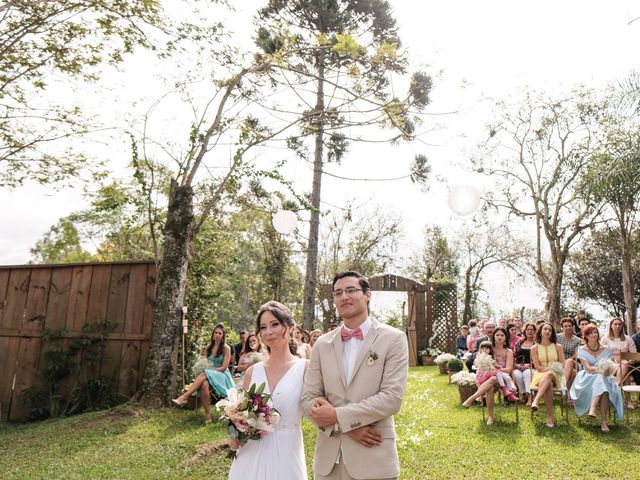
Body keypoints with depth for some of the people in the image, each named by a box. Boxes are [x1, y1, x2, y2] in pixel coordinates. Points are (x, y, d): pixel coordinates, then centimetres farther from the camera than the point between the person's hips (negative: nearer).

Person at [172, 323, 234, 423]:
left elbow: (224, 367, -7)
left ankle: (184, 397, -40)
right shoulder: (208, 348, 15)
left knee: (204, 374, -35)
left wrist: (209, 371, -17)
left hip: (221, 376, -3)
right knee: (204, 384, -35)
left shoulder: (226, 348, 0)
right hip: (208, 375, 3)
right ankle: (207, 414, -32)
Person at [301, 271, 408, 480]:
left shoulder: (393, 339, -6)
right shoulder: (323, 343, 4)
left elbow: (392, 397, -13)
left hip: (373, 459, -3)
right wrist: (346, 428, -12)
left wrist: (338, 416, -14)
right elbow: (308, 399, 1)